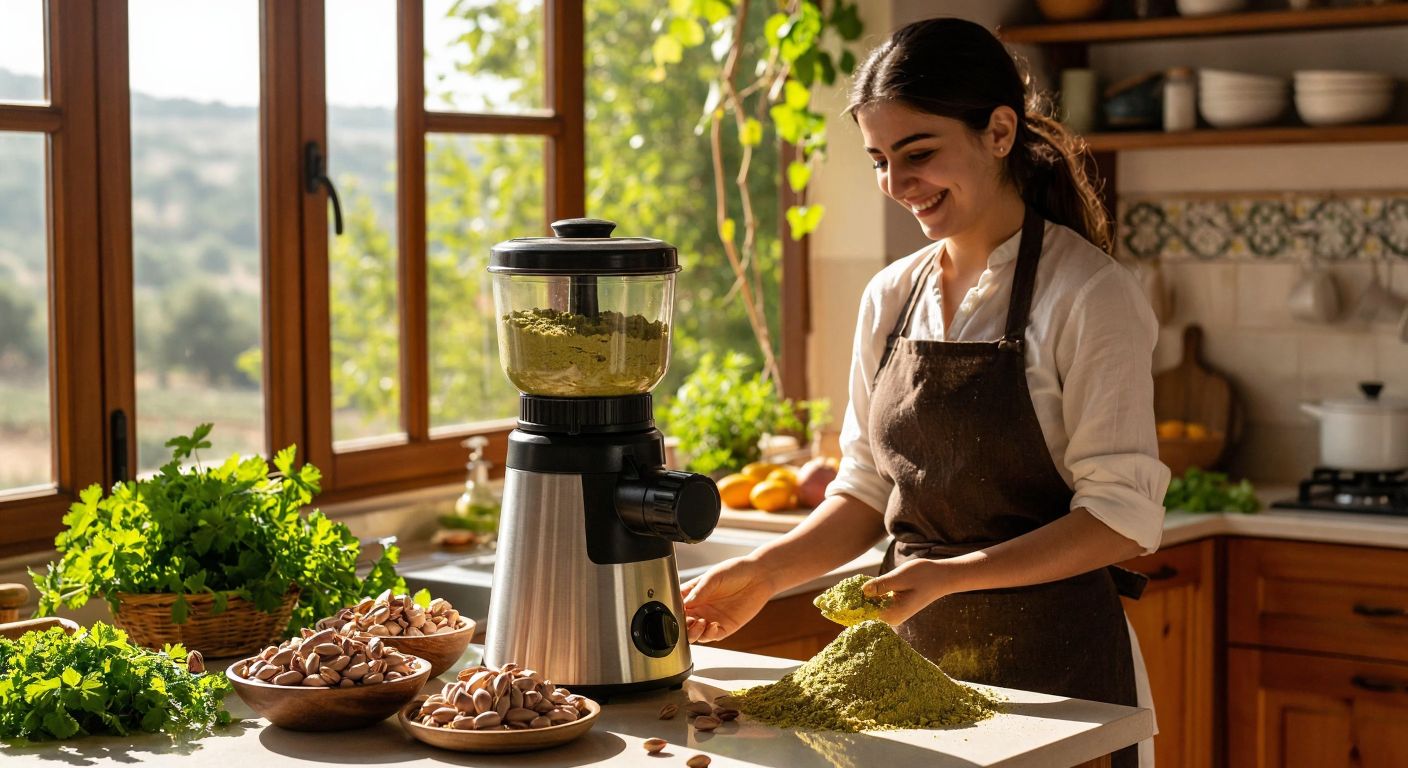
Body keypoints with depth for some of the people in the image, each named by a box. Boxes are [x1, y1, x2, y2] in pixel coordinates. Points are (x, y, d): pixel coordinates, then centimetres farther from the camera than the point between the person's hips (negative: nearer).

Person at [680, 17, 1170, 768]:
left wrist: (949, 576, -23)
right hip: (913, 653, 5)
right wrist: (766, 571, -3)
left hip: (1052, 662, -5)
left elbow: (1121, 516, -15)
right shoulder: (890, 298, 6)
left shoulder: (1088, 296, -12)